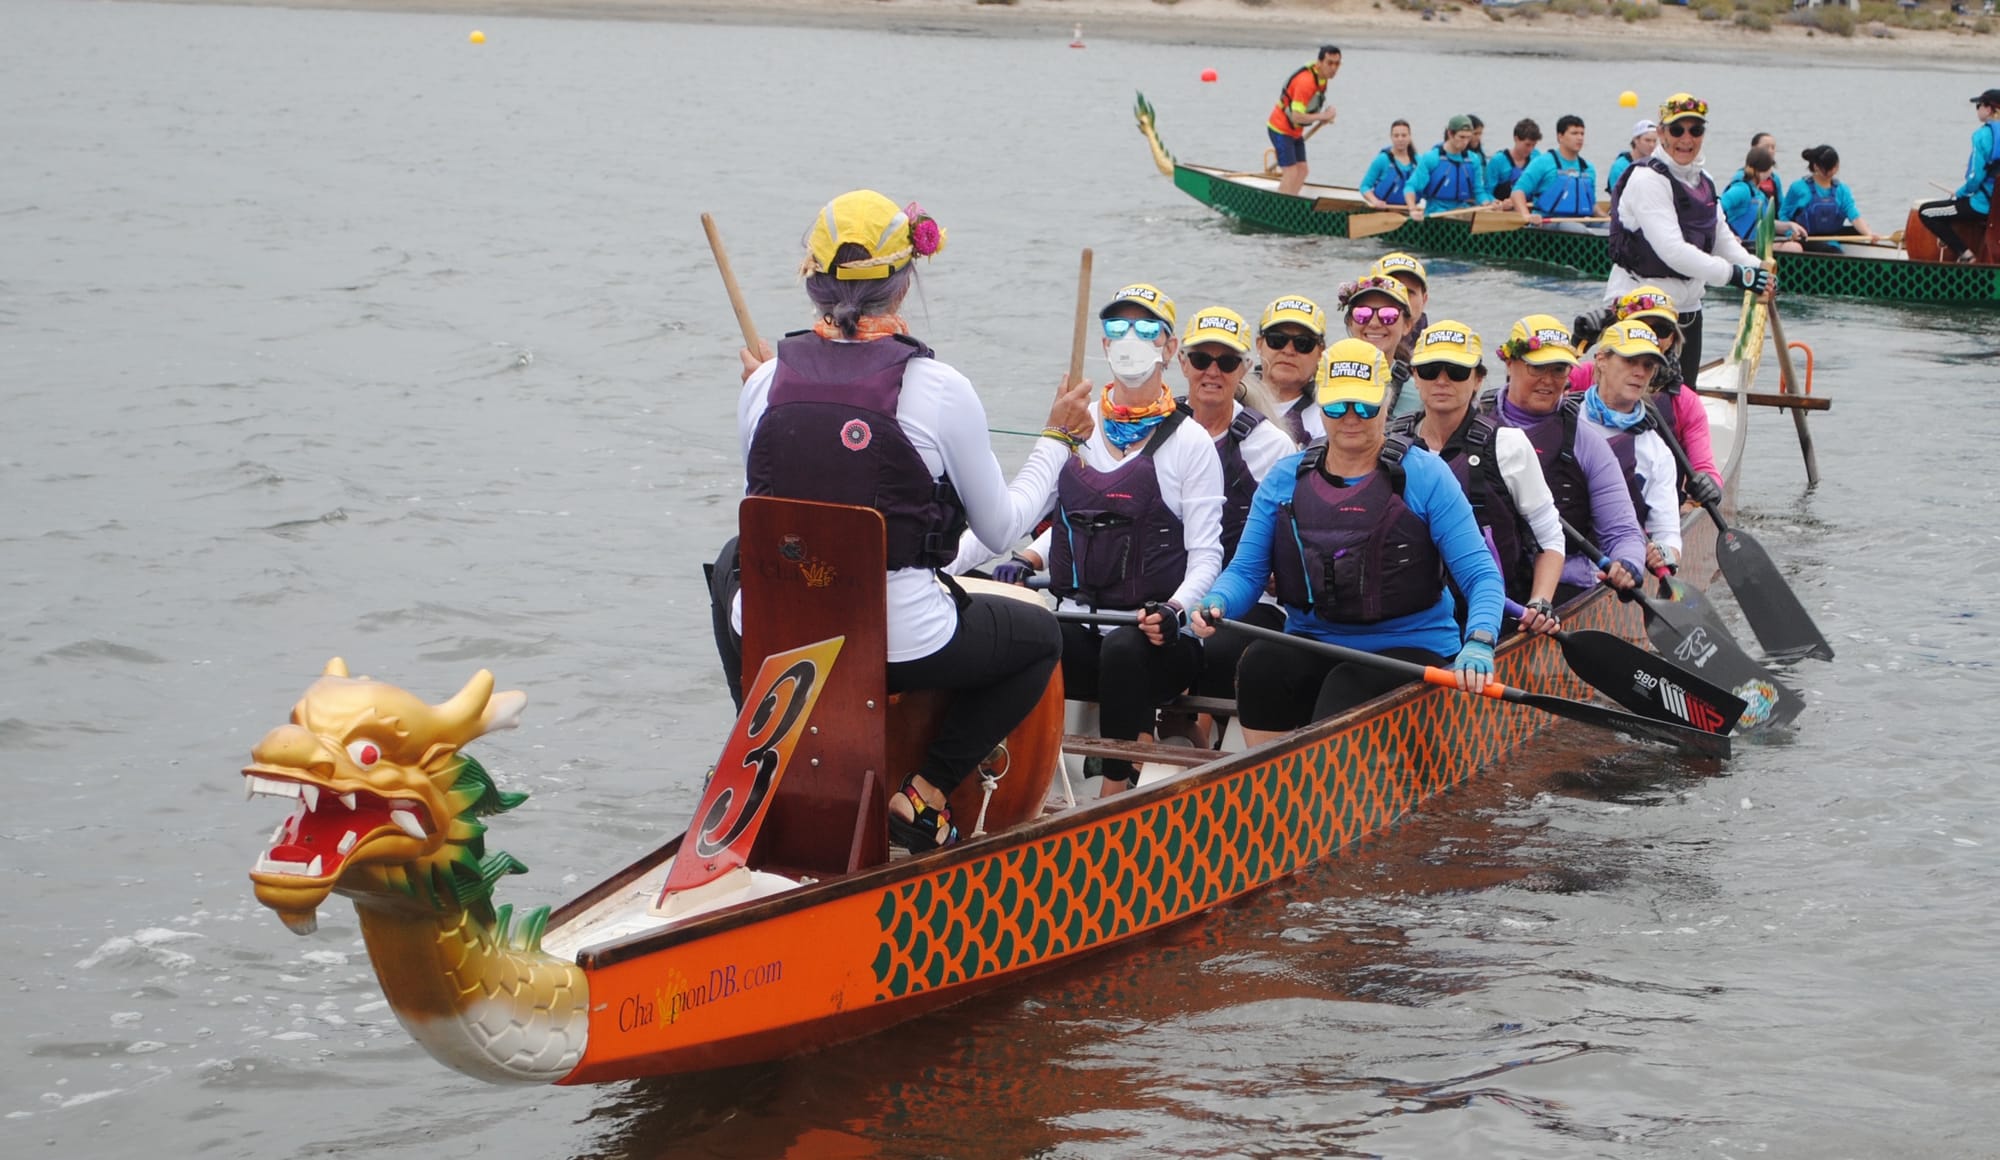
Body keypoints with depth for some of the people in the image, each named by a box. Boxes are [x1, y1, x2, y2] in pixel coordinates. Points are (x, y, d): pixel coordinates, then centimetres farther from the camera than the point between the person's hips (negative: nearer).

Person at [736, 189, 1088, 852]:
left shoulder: (767, 381, -4)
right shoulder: (937, 388, -14)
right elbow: (1002, 528, -2)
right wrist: (1058, 438, 14)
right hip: (902, 647, -4)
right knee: (1040, 637, 25)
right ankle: (922, 794, 7)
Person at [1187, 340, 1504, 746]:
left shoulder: (1424, 475, -1)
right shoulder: (1285, 478, 10)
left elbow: (1481, 575, -5)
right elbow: (1246, 569, 9)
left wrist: (1478, 642, -25)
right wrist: (1216, 604, -16)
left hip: (1406, 650, -3)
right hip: (1312, 648, 3)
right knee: (1260, 664, -29)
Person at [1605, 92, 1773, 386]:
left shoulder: (1704, 182, 12)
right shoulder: (1647, 179, -16)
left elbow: (1722, 238, 14)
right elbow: (1671, 249, -25)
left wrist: (1757, 269, -6)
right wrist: (1735, 274, -27)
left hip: (1687, 306, 9)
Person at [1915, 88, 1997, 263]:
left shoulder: (1983, 135, -17)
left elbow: (1976, 176, -20)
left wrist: (1959, 192, -1)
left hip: (1984, 206, -9)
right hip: (1995, 201, 9)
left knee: (1925, 212, 3)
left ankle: (1965, 254, 0)